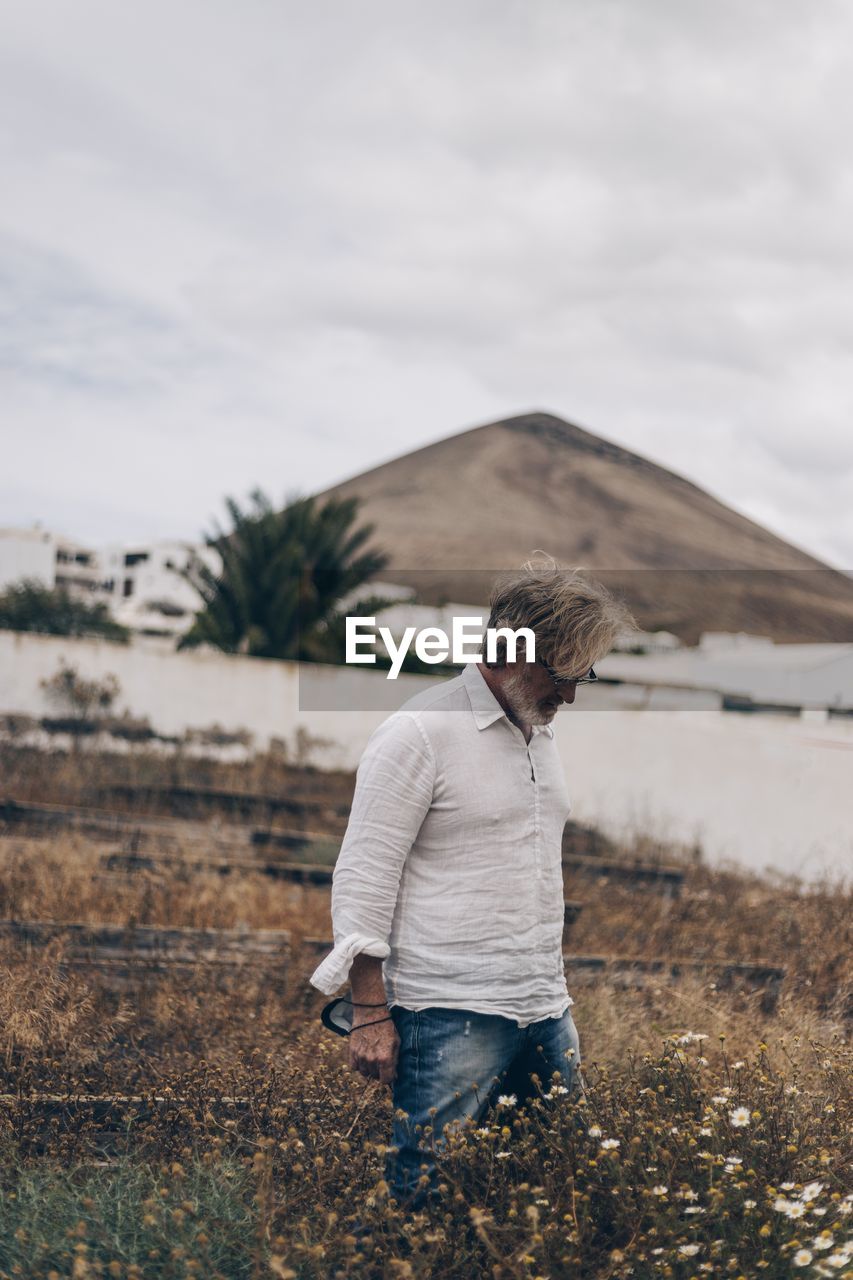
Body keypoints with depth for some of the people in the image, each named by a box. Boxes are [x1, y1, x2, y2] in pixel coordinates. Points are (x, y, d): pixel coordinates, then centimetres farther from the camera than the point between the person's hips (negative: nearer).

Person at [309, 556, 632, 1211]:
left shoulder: (540, 732, 15)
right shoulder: (419, 733, -10)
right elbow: (362, 879, -10)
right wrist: (371, 1014, -13)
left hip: (546, 1013, 8)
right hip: (450, 1016, -7)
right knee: (427, 1197, -5)